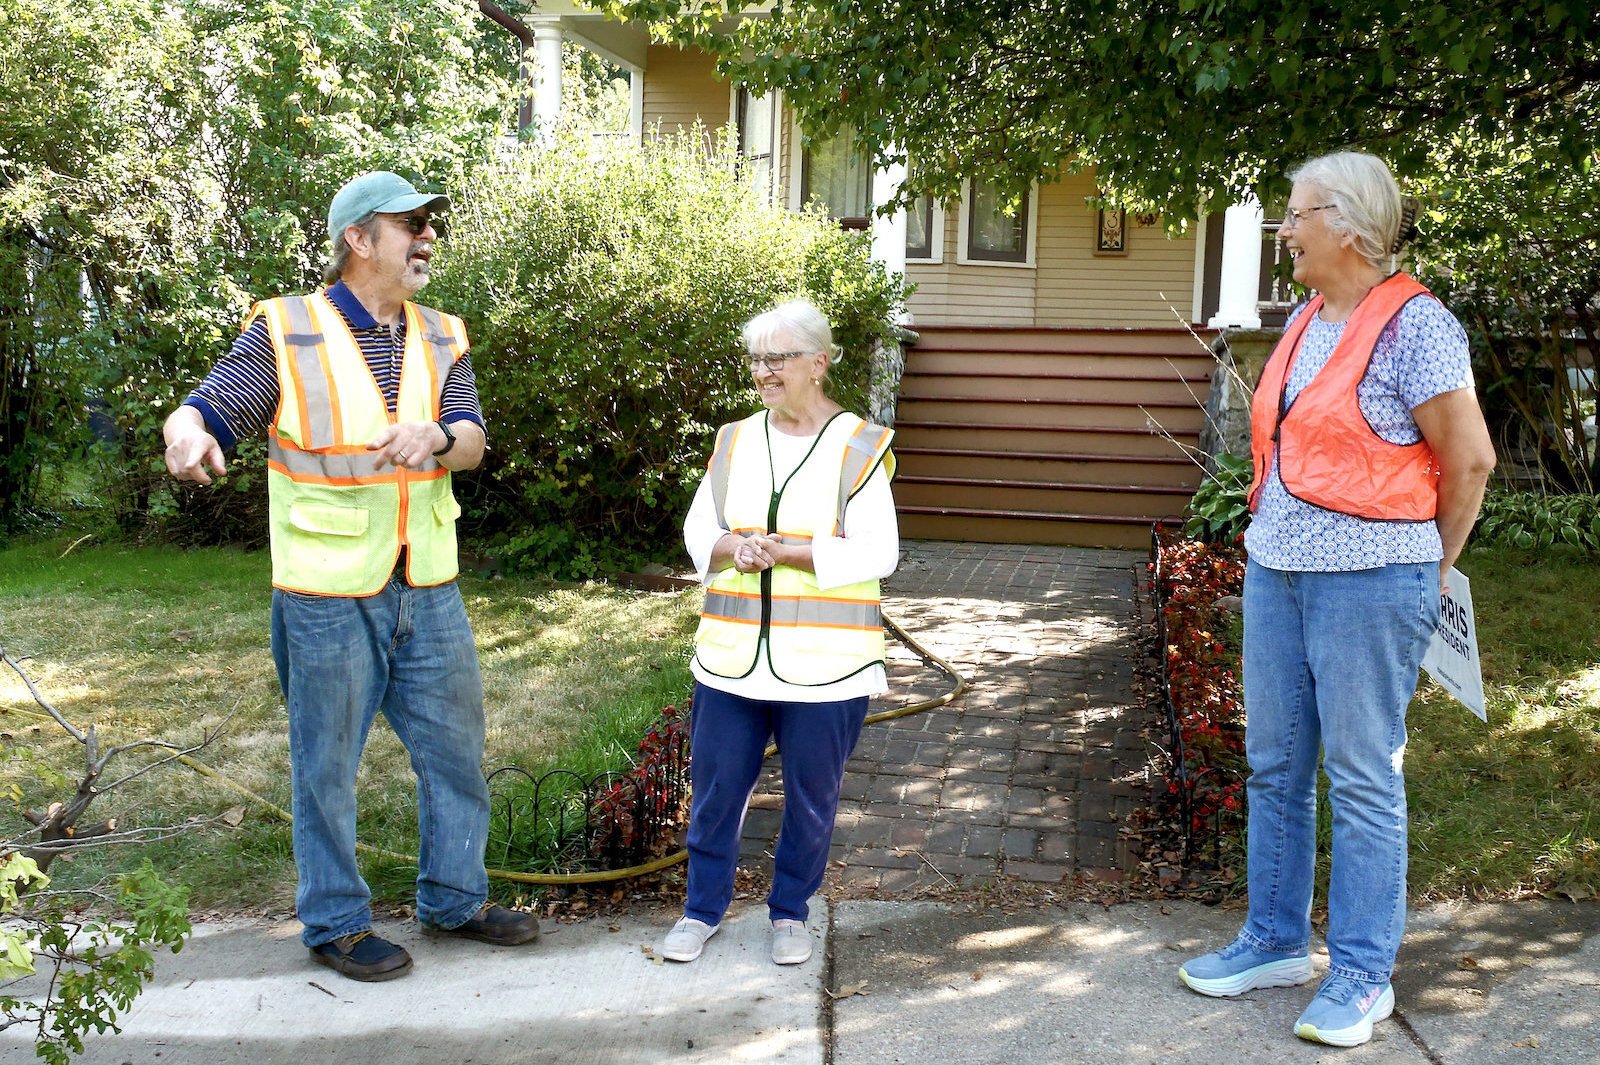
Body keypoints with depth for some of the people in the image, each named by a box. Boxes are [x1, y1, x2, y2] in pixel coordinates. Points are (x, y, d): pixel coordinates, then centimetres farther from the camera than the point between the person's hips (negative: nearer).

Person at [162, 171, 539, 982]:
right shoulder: (286, 332, -6)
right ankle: (334, 923, 24)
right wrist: (186, 435, -34)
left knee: (455, 748, 14)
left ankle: (453, 899, 32)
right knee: (327, 763, 7)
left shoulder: (440, 338, 8)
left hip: (428, 589, 5)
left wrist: (435, 436, -25)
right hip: (328, 596, -5)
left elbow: (473, 442, -2)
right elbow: (207, 409, -10)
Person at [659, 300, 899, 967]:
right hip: (732, 657, 4)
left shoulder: (857, 447, -7)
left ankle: (790, 912, 30)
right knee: (715, 789, 10)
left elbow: (878, 554, -12)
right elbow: (698, 529, 9)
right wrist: (732, 548, -13)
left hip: (825, 663, -3)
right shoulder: (734, 441, 8)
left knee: (811, 798, 10)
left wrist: (788, 552, -19)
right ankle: (703, 909, 29)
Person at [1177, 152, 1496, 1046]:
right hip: (1276, 569, 8)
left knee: (1362, 778, 1)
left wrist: (1433, 563, 3)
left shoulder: (1413, 324, -12)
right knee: (1275, 766, 14)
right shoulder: (1305, 321, 11)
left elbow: (1470, 459, -8)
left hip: (1368, 581, -8)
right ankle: (1276, 943, 29)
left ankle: (1364, 976, 15)